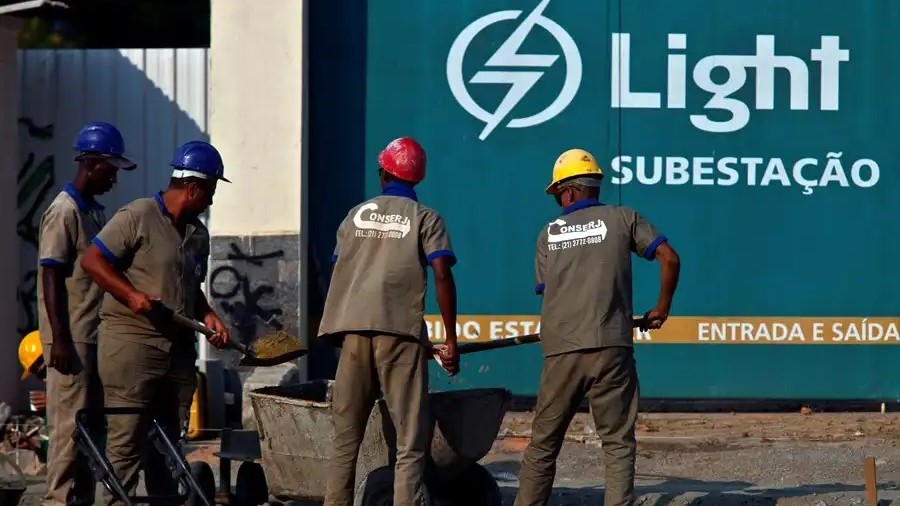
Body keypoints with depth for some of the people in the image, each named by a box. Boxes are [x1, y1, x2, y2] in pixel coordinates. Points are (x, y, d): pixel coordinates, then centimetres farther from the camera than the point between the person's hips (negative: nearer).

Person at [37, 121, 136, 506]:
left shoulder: (95, 212, 15)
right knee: (70, 423, -8)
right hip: (71, 339, -9)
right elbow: (51, 278, -16)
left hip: (94, 336, 9)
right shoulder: (64, 213, -12)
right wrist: (59, 339, -20)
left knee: (92, 423, 10)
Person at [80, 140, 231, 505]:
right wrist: (132, 295, -20)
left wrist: (207, 315, 6)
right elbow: (92, 260, -11)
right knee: (127, 438, -8)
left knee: (170, 440, 11)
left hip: (179, 348, 8)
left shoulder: (198, 234, 16)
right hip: (131, 343, -8)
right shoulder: (137, 217, -8)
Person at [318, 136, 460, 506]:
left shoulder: (356, 215, 18)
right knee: (410, 442, -4)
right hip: (400, 330, -3)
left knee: (346, 436, 9)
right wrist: (451, 341, -3)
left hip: (352, 329, 3)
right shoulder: (425, 219, 7)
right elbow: (442, 275, -5)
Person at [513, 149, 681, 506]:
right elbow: (669, 257, -1)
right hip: (611, 348, -2)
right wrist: (662, 309, 11)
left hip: (560, 352, 2)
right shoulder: (623, 218, 7)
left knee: (543, 445, 11)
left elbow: (546, 290, 16)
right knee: (618, 443, 2)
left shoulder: (548, 234, 13)